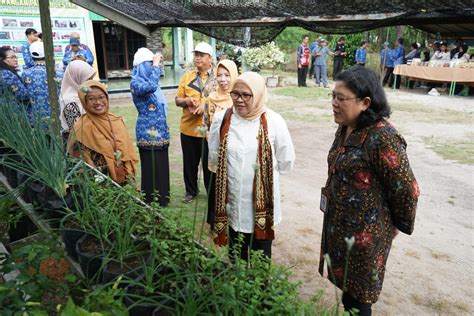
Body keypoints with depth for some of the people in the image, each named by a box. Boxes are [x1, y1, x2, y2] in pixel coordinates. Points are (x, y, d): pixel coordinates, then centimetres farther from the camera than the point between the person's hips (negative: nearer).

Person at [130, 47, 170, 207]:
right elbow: (151, 87, -35)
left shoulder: (150, 79, 11)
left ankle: (162, 199, 29)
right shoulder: (136, 82, -14)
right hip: (148, 132, -9)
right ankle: (151, 202, 12)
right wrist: (155, 65, -26)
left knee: (161, 165, 15)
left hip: (159, 130, 9)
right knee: (151, 168, -1)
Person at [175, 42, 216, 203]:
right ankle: (191, 191, 33)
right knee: (190, 163, 14)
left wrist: (207, 106, -19)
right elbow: (177, 100, 10)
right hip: (188, 128, 3)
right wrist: (186, 101, -13)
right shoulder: (187, 76, 7)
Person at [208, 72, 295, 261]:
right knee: (236, 255, 21)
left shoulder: (273, 122, -11)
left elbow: (286, 162, -1)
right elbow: (214, 156, 10)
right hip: (232, 202, 2)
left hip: (263, 202, -2)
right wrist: (231, 171, 6)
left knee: (261, 256, 15)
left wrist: (265, 171, 6)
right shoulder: (221, 119, -4)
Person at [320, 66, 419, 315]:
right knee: (344, 284, 23)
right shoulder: (346, 129, 2)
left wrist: (398, 226, -4)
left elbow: (406, 189, -19)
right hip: (338, 225, 8)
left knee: (358, 294, 11)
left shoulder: (382, 137, -25)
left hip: (364, 232, -7)